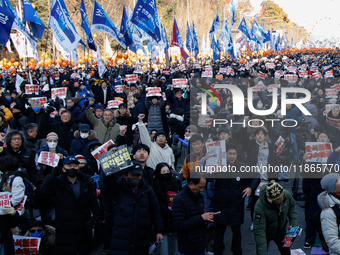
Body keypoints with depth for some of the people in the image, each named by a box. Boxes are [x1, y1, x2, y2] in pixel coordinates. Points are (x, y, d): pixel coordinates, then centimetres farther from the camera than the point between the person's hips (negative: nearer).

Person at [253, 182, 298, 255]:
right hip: (265, 234, -4)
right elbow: (259, 231, -36)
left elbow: (291, 207, -1)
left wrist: (294, 223, -14)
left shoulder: (287, 195, -26)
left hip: (281, 232, 4)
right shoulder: (260, 207, -40)